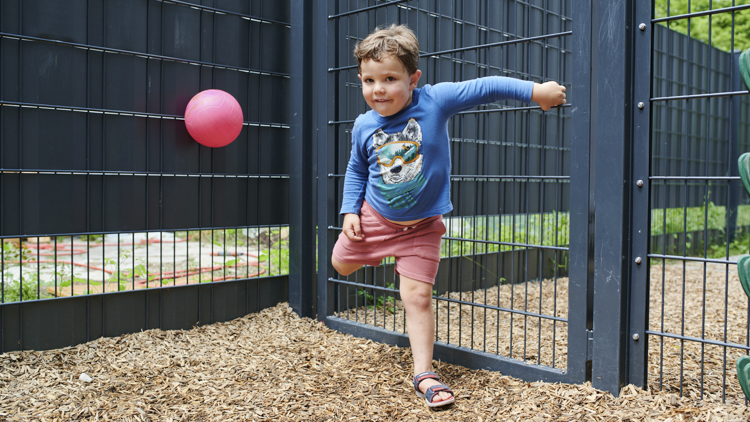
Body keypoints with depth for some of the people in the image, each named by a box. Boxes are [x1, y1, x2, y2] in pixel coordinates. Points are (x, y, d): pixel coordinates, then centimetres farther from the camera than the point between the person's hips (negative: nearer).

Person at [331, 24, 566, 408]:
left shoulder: (435, 100, -17)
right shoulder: (363, 126, -9)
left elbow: (484, 88, -14)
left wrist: (534, 90, -17)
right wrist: (350, 210, 1)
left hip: (421, 227, -3)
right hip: (374, 217, 3)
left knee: (417, 296, -6)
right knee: (342, 264, 20)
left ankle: (423, 373, 7)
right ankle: (377, 251, 52)